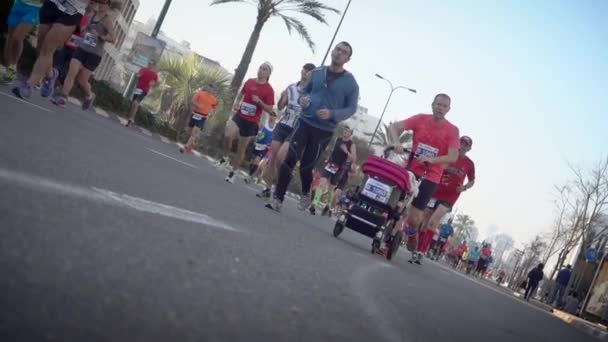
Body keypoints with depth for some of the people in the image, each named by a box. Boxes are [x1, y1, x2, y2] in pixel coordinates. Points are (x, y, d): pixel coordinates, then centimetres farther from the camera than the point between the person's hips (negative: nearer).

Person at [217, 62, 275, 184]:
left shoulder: (269, 90, -9)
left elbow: (270, 110, -8)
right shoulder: (249, 82, 3)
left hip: (252, 122, -2)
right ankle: (225, 158, 1)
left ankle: (232, 172, 22)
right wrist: (236, 104, 1)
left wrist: (259, 101, -23)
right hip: (239, 115, 2)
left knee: (242, 148, 6)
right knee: (228, 135, -25)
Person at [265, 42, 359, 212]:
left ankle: (306, 194, 35)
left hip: (324, 130, -2)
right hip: (304, 122, 2)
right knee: (289, 159, -11)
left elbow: (351, 108, -3)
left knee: (306, 165, 5)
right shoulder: (316, 73, 6)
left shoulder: (350, 83, -4)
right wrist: (302, 99, -5)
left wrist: (332, 114, -19)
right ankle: (277, 198, -7)